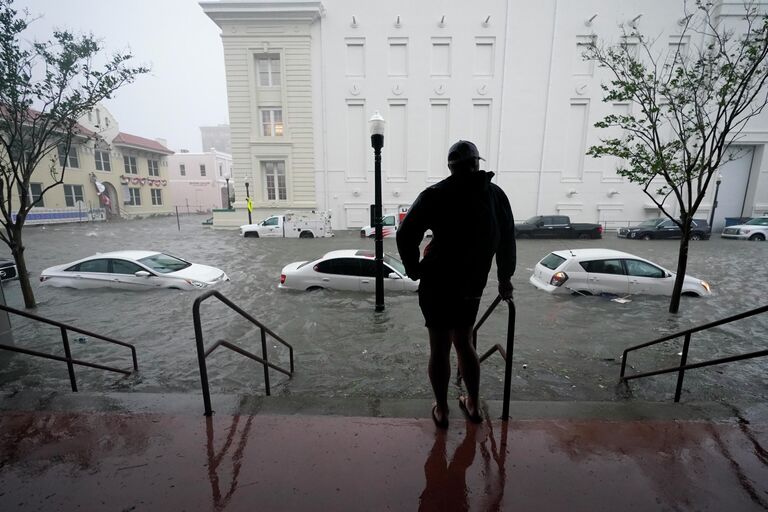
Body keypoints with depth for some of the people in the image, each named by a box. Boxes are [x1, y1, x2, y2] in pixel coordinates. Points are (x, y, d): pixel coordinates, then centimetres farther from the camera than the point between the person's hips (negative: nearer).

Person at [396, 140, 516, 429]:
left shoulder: (436, 195, -7)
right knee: (463, 343, 20)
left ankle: (441, 410, 24)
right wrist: (505, 279, 21)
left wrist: (413, 268, 1)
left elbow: (406, 235, -13)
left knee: (440, 347, 9)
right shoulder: (497, 195, 7)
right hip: (472, 287, 4)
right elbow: (507, 240, 11)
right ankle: (473, 405, 33)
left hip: (436, 285, -4)